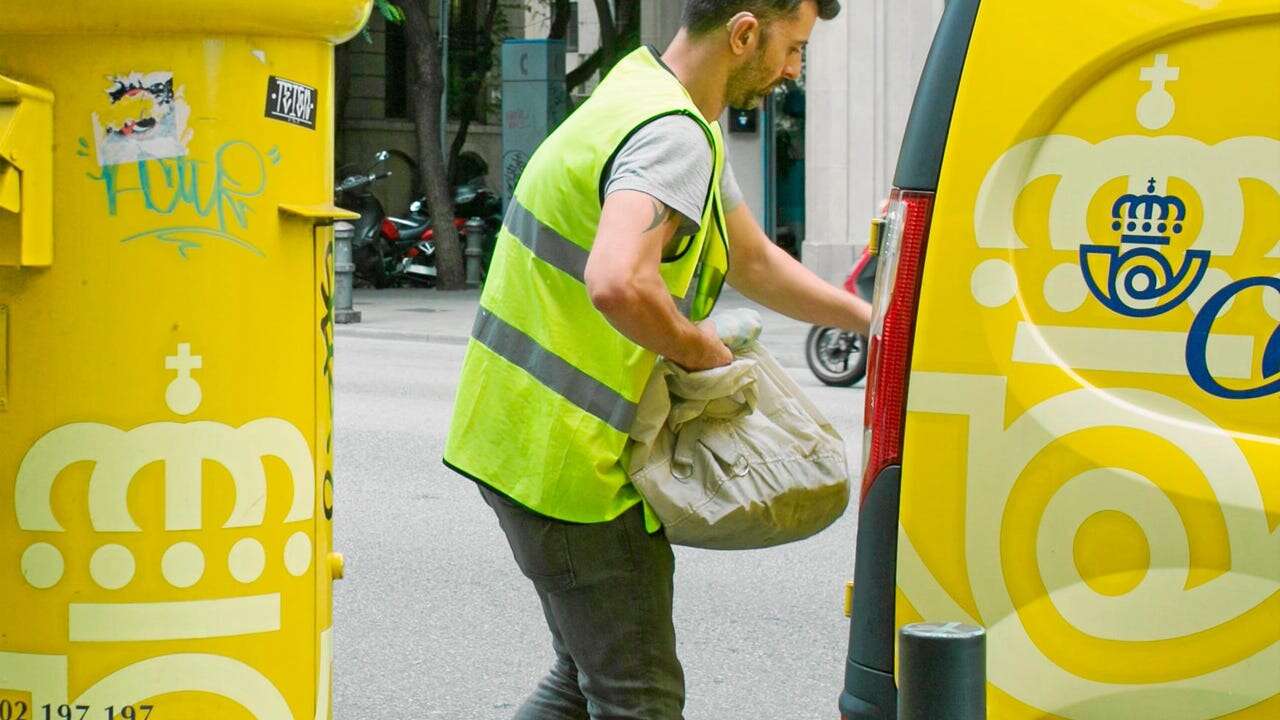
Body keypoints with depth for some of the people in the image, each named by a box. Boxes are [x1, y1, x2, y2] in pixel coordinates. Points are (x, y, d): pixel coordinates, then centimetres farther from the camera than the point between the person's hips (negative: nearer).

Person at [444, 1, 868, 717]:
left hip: (519, 440, 10)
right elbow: (617, 285, -39)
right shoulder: (673, 135, -20)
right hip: (568, 461, -10)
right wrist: (706, 353, -21)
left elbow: (753, 259, 26)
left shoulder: (646, 95, 14)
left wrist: (872, 320, 25)